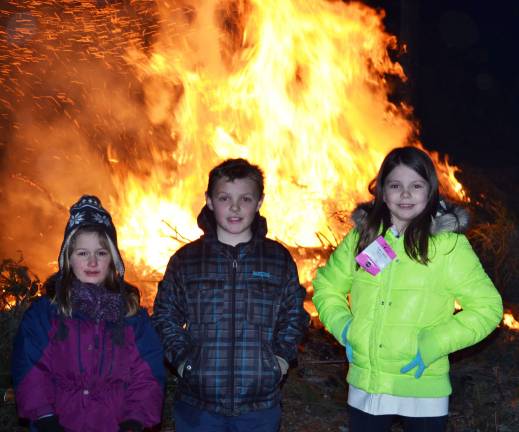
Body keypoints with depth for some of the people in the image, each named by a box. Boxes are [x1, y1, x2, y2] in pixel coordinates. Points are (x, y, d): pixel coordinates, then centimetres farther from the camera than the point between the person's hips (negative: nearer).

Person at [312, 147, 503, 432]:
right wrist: (341, 325, -2)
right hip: (365, 387, 3)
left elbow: (487, 307, -4)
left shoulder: (449, 244, -7)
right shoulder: (362, 237, 3)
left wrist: (436, 343, -14)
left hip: (424, 390, -3)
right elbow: (326, 285, 16)